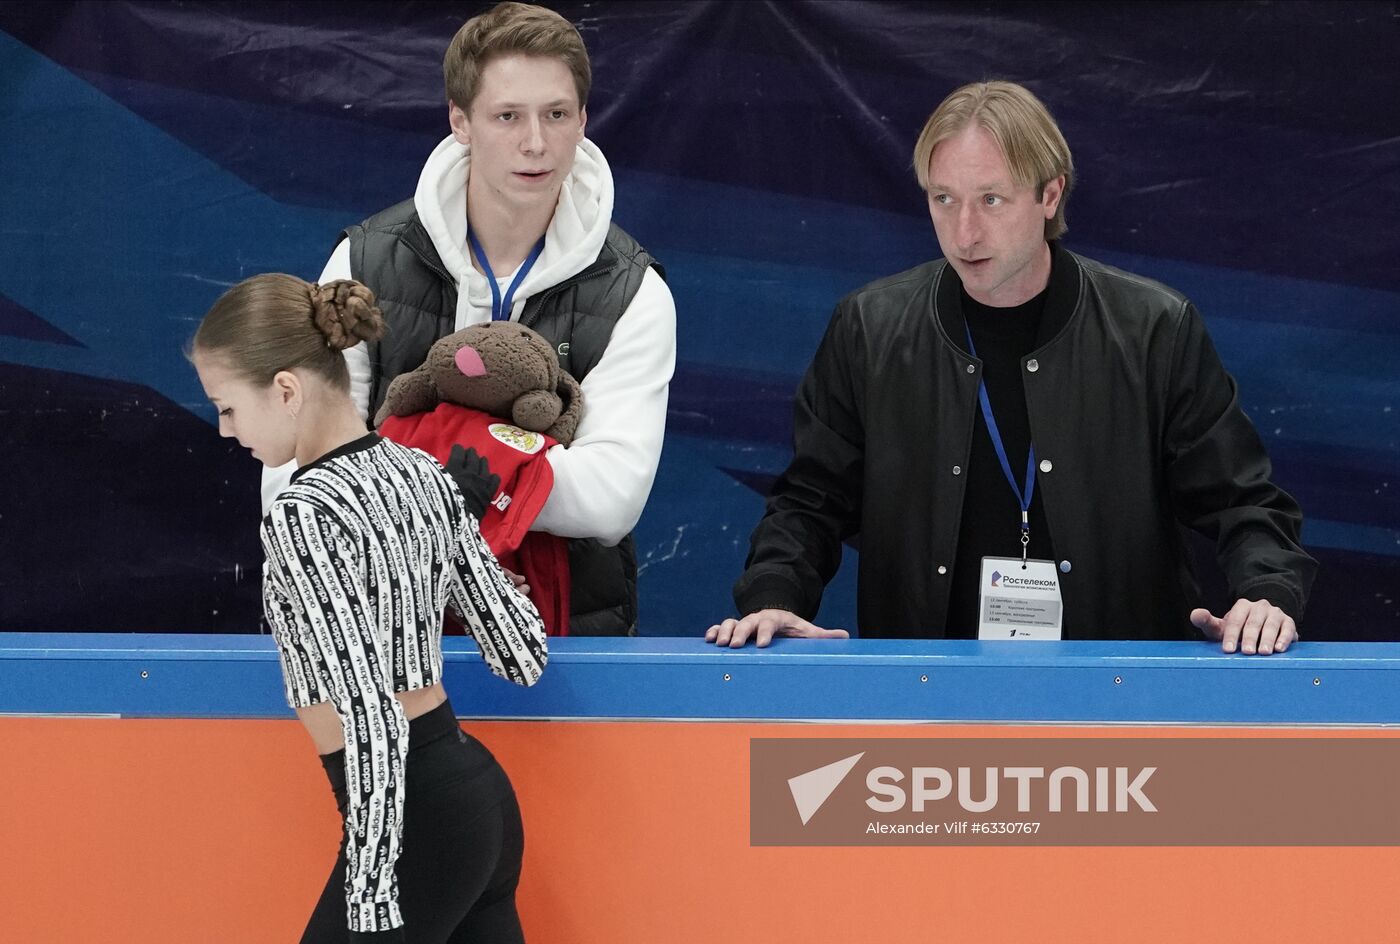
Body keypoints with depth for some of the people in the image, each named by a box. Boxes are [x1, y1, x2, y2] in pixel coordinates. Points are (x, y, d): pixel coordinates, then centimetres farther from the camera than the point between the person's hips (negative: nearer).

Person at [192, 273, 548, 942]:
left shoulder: (302, 516, -17)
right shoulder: (422, 474, 8)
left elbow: (371, 719, -22)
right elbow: (523, 656, 12)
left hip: (411, 822, -9)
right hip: (482, 793, 9)